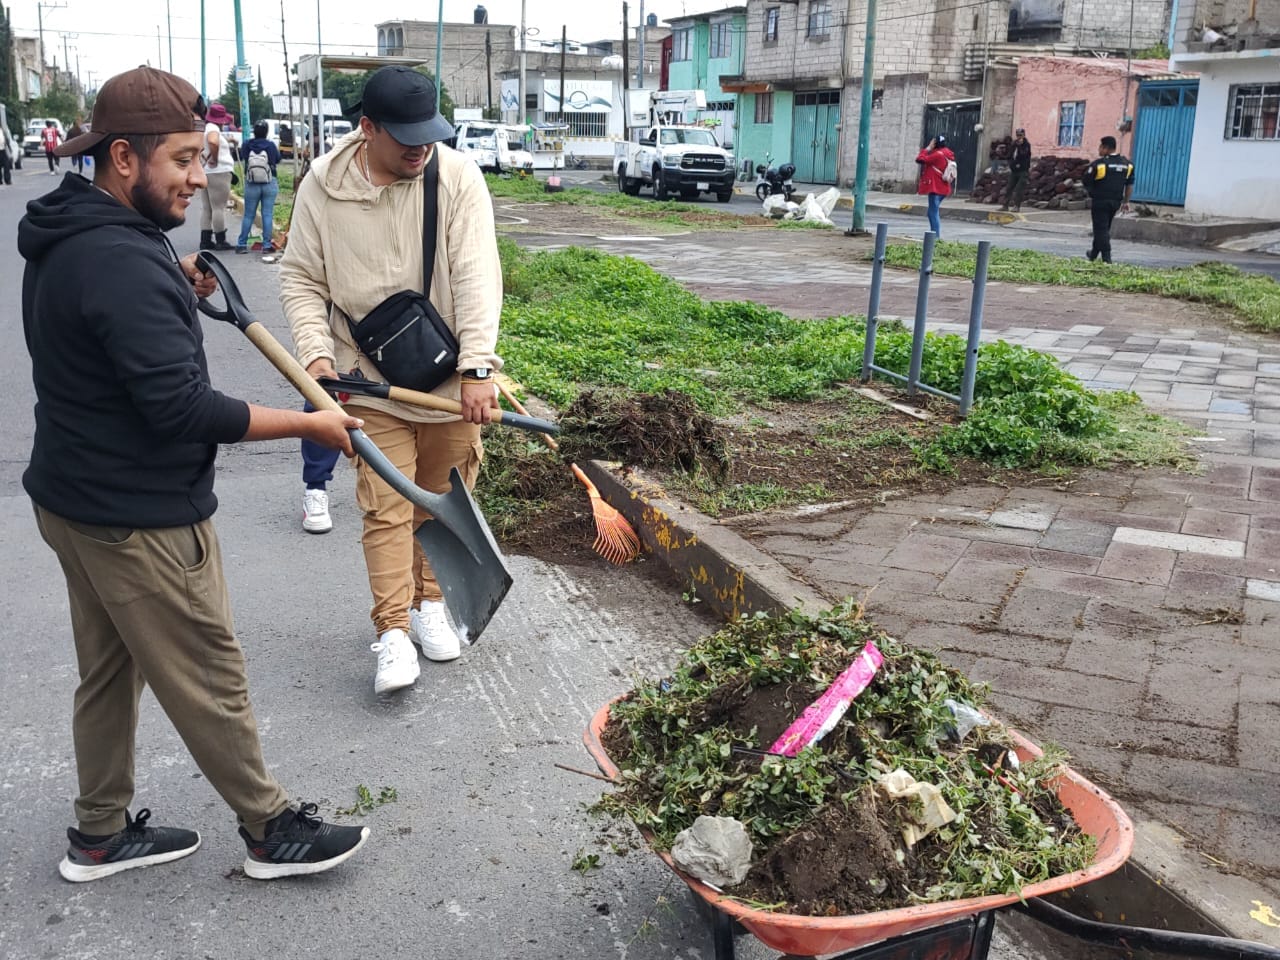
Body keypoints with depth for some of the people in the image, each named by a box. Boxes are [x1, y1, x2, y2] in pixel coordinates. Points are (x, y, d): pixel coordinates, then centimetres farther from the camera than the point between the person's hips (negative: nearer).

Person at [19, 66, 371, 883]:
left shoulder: (70, 239, 6)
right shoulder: (122, 262, -26)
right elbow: (184, 409, -28)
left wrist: (176, 289, 7)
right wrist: (310, 425, -20)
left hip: (77, 499, 10)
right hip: (140, 517, -10)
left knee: (109, 669, 20)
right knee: (209, 679, 4)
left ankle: (102, 834, 33)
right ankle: (273, 830, 20)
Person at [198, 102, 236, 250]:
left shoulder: (203, 128, 15)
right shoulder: (213, 128, -13)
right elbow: (213, 142, -34)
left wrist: (204, 158, 12)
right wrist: (214, 160, -21)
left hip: (205, 173, 9)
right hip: (218, 173, -9)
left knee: (206, 208, 11)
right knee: (219, 208, -4)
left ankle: (205, 241, 12)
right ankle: (220, 241, -1)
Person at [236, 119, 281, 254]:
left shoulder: (247, 145, -7)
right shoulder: (271, 145, -10)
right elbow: (278, 159, 7)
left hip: (251, 185, 1)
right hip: (269, 184, -1)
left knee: (248, 215, 8)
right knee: (267, 214, 2)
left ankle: (242, 244, 9)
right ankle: (267, 245, 1)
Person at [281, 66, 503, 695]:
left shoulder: (458, 177, -12)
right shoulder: (322, 187, -7)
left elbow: (477, 275, -19)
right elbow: (302, 279, 1)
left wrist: (477, 368, -27)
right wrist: (316, 354, -14)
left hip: (451, 377, 1)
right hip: (372, 381, 0)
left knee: (440, 500, 14)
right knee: (386, 507, -2)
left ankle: (429, 602, 33)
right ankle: (393, 632, 6)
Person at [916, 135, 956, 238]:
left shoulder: (938, 154, -16)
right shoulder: (947, 154, 13)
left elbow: (920, 159, -17)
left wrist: (928, 148, -6)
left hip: (935, 188, -10)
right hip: (942, 188, 10)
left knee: (933, 212, -9)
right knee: (934, 212, 18)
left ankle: (936, 236, -12)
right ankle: (936, 235, 21)